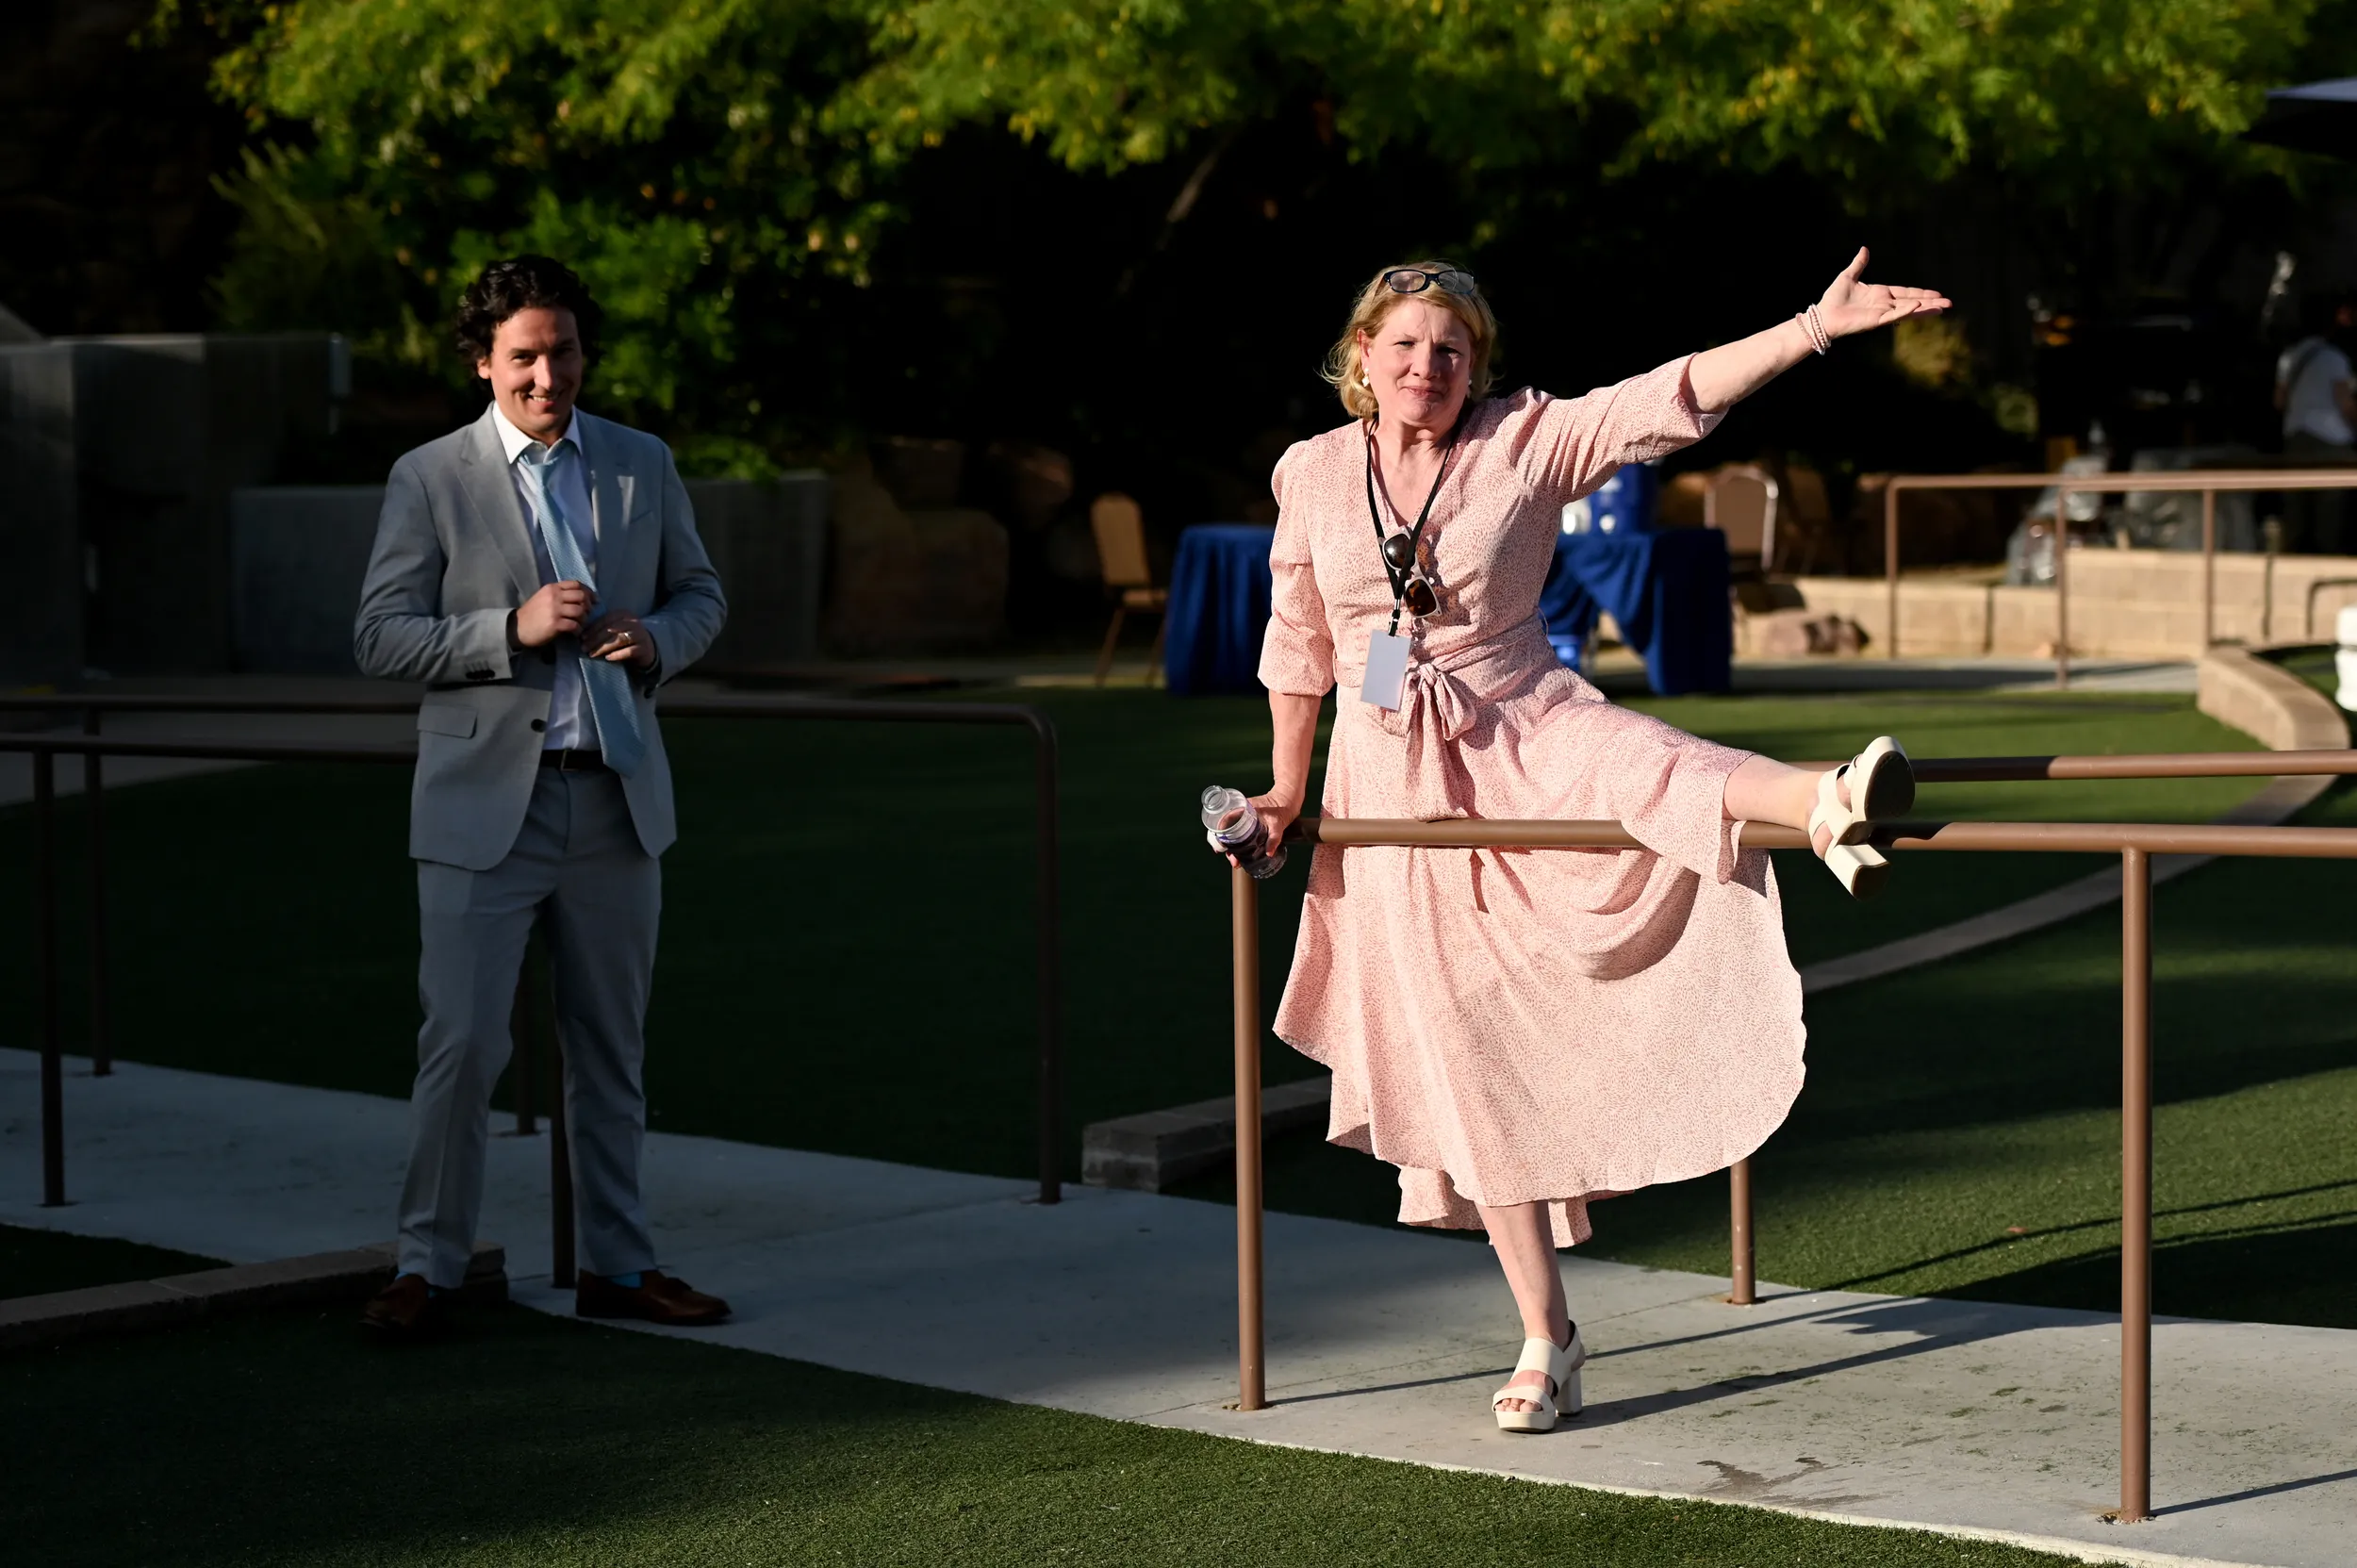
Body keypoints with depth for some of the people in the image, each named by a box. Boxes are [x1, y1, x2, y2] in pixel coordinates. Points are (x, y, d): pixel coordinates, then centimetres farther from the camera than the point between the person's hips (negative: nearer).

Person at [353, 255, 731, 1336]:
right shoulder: (429, 479, -3)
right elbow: (380, 637, -6)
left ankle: (617, 1266, 20)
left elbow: (701, 595, 15)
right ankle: (428, 1266, 6)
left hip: (616, 800, 4)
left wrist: (656, 638, -8)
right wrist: (513, 630, -19)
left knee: (611, 1051, 11)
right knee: (460, 1046, -6)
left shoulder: (643, 466, 8)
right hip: (486, 805, -3)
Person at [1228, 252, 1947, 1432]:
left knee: (1637, 762, -38)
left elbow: (1672, 399, -13)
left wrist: (1814, 328, -23)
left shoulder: (1526, 442, -4)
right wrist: (1288, 790, 17)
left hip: (1528, 734, -2)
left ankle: (1827, 805, -70)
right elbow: (1300, 644, 13)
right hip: (1399, 790, 2)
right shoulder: (1312, 475, 2)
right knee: (1469, 1060, 1)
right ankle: (1546, 1336, 9)